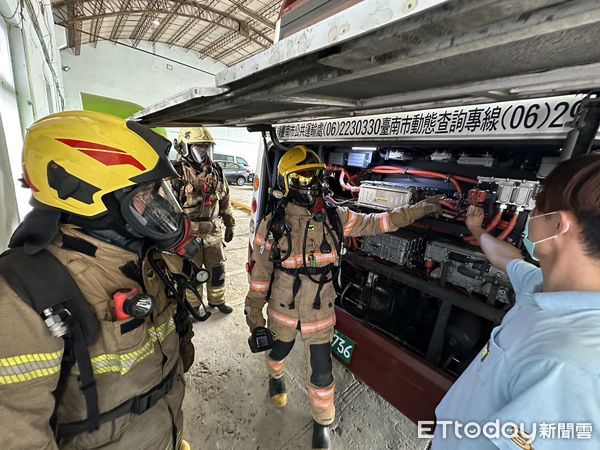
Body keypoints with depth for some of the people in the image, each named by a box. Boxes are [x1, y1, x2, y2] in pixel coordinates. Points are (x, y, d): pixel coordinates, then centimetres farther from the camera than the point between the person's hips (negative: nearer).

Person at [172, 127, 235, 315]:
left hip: (214, 233, 5)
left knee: (217, 270, 17)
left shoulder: (216, 172, 4)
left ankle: (217, 300, 40)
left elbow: (225, 201, 12)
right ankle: (192, 306, 36)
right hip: (189, 236, -4)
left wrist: (229, 224, 15)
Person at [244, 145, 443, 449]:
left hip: (320, 313, 1)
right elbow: (260, 272, -10)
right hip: (283, 310, 0)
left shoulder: (335, 217, -11)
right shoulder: (272, 224, -17)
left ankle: (322, 421, 45)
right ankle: (275, 377, 66)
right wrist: (254, 311, -2)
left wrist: (419, 209, -6)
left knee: (321, 372, 13)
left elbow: (375, 223, -2)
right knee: (279, 351, 28)